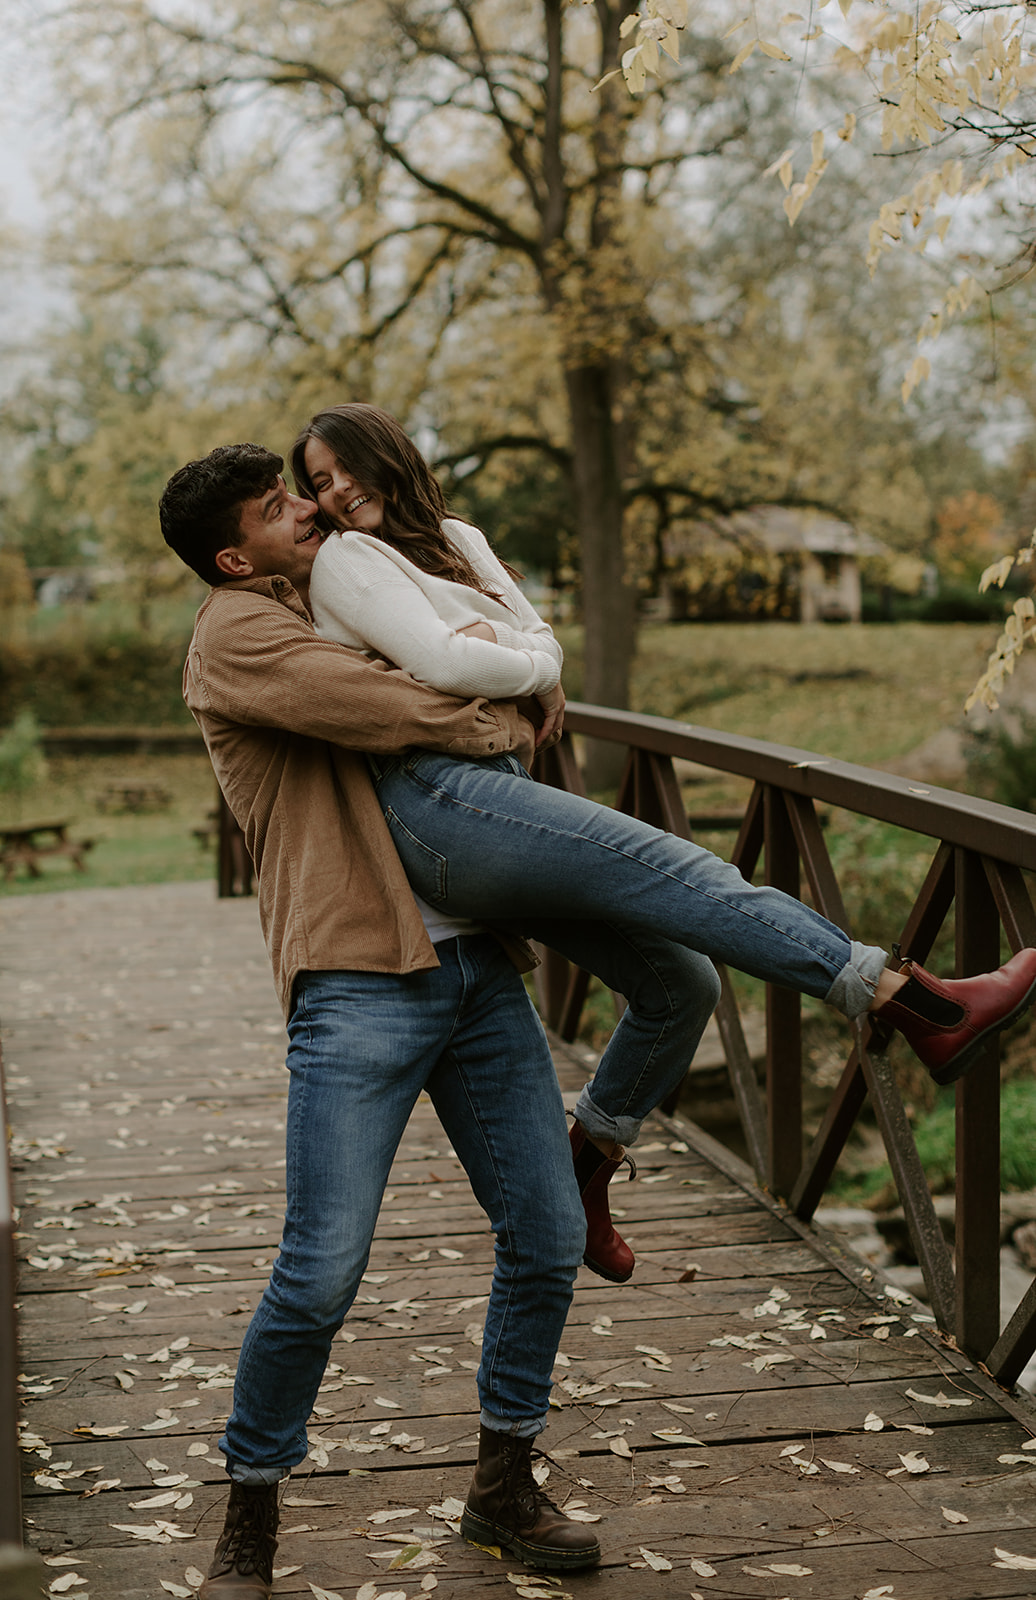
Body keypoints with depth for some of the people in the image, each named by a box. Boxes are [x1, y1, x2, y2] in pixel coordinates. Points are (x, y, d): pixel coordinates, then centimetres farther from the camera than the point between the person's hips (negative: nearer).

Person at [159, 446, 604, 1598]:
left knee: (547, 1234, 7)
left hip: (474, 962, 8)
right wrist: (502, 722, 0)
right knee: (321, 1273, -8)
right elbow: (385, 711, -16)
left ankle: (502, 1488, 25)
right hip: (357, 978, -8)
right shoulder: (236, 631, -1)